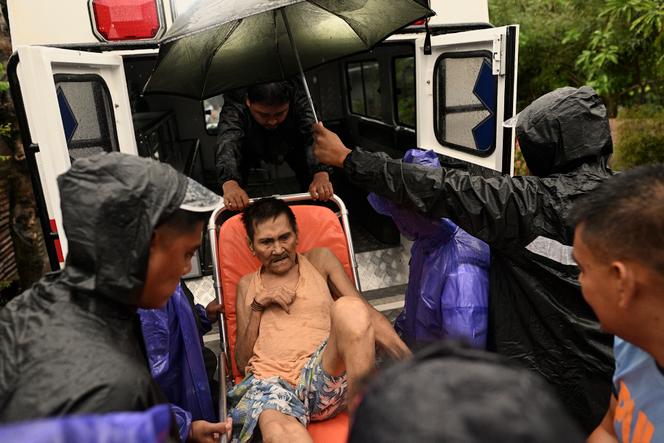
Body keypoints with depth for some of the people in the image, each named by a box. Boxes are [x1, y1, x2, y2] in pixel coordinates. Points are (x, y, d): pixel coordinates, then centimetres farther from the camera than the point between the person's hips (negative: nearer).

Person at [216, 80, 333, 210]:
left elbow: (313, 137, -48)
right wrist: (229, 183, -73)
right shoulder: (234, 108, -39)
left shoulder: (299, 101, -36)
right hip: (250, 150, -1)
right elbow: (228, 145, -52)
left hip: (289, 145, 1)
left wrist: (321, 174, -68)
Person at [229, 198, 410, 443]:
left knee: (348, 307, -33)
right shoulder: (247, 285, 22)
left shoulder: (320, 260, 18)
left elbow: (367, 314, 9)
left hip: (325, 375, 1)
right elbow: (242, 361, 18)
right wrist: (258, 305, 4)